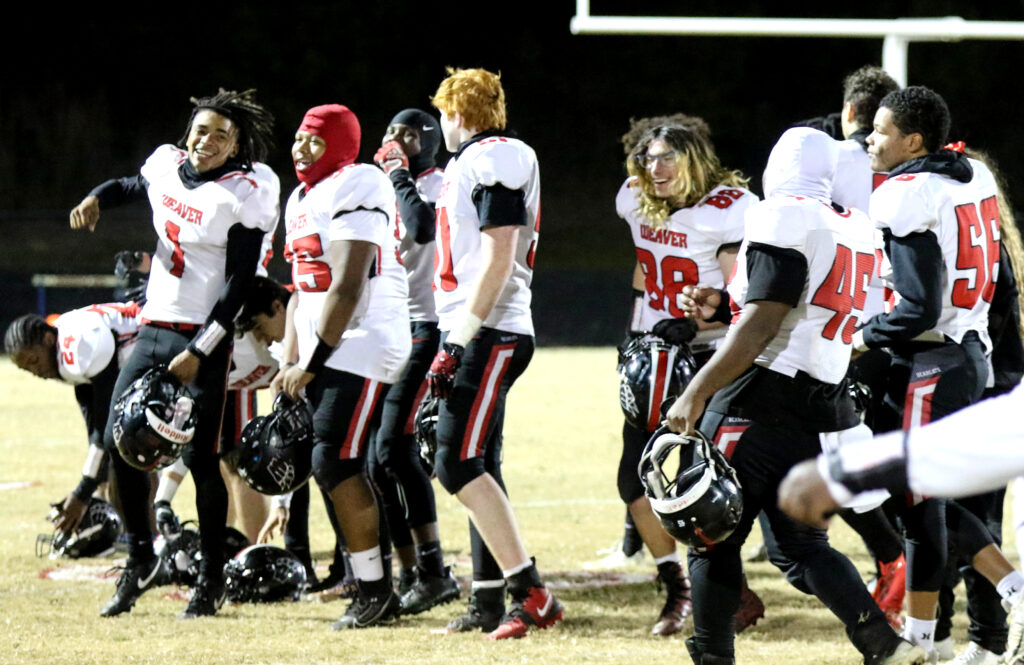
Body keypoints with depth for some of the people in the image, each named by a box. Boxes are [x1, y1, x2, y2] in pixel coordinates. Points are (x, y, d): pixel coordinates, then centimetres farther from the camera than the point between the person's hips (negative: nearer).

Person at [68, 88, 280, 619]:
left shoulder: (244, 194, -12)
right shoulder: (167, 167, 5)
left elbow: (238, 286, -14)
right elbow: (136, 187, 30)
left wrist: (199, 352, -18)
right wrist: (98, 198, 7)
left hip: (205, 337, -6)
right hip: (155, 330, 6)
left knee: (200, 456, -6)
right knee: (118, 439, 2)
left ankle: (212, 578, 6)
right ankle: (140, 557, 18)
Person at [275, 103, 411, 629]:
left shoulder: (355, 188, -13)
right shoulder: (300, 199, 17)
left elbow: (347, 288, -18)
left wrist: (313, 362, -17)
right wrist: (292, 360, 12)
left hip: (365, 345, -9)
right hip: (324, 354, 9)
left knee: (335, 462, -15)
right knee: (339, 468, 7)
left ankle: (374, 590, -9)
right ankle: (375, 590, 12)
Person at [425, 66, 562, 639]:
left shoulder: (492, 162, -12)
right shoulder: (472, 164, 19)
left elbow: (499, 258, -19)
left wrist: (458, 342, -20)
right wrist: (455, 342, 20)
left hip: (489, 335, -10)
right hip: (480, 335, 10)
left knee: (460, 464, -14)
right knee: (476, 469, 9)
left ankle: (532, 593, -16)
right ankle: (488, 603, 11)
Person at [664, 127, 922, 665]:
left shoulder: (782, 219, -11)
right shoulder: (855, 229, 14)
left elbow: (762, 328, -16)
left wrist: (696, 394, -16)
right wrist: (725, 306, 23)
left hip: (759, 401, -8)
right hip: (823, 408, 8)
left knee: (713, 540, 2)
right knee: (805, 545, 12)